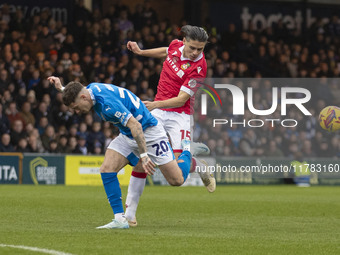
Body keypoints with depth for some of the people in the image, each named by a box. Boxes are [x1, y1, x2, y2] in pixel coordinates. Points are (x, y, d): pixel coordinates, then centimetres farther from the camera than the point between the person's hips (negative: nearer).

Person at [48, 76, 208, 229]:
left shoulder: (107, 103, -33)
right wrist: (61, 88, 11)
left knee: (177, 180, -4)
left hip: (148, 132, -8)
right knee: (107, 169, -13)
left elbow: (135, 125, -35)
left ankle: (187, 149, 26)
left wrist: (144, 155, -36)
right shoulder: (90, 89, -5)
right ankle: (120, 219, -10)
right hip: (127, 136, 8)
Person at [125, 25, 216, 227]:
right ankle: (130, 210, -1)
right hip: (157, 110, 5)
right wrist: (141, 52, 22)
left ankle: (202, 168, 21)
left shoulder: (198, 67, -19)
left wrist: (157, 104, -34)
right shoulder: (176, 46, -2)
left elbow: (181, 99, -21)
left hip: (180, 115, -5)